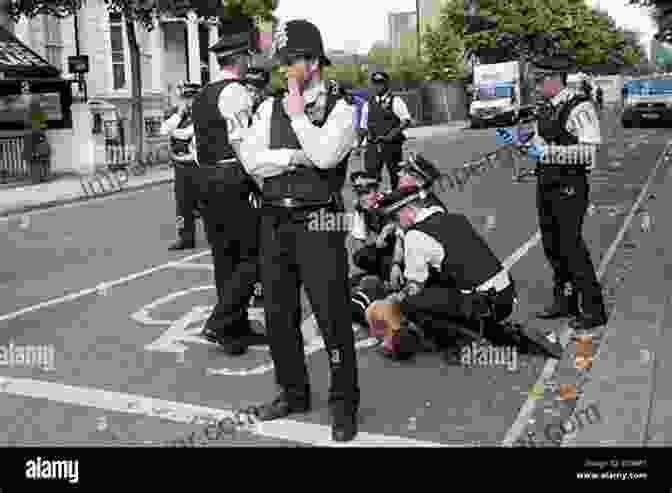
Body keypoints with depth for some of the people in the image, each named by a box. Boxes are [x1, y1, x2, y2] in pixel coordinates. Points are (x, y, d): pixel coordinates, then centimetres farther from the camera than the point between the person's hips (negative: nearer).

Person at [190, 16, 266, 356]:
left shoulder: (202, 96, 16)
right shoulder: (236, 93, -11)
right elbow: (243, 147, -17)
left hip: (207, 182, 9)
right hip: (233, 185, -9)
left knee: (225, 257, 12)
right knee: (253, 255, -2)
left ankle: (236, 329, 20)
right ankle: (220, 323, -5)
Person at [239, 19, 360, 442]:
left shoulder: (340, 106, -3)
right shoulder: (270, 107, 10)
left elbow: (325, 155, -20)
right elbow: (252, 160, -2)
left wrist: (298, 114, -12)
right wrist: (298, 156, -12)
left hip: (319, 222, -5)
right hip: (275, 220, 5)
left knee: (333, 316, -1)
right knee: (279, 314, 13)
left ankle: (344, 403, 17)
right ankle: (293, 393, 32)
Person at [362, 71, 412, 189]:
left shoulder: (395, 101, 2)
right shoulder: (368, 104, 16)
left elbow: (406, 120, -2)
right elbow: (364, 127, 20)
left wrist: (394, 132, -16)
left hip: (391, 144, -3)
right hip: (373, 145, 3)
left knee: (395, 175, 2)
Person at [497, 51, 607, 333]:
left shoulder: (580, 108, -14)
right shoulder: (549, 109, 13)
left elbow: (588, 151, -22)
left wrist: (548, 152, -26)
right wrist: (515, 139, 7)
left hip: (569, 188, -9)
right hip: (546, 185, 9)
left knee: (571, 247, -5)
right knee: (552, 246, 15)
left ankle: (593, 310, 8)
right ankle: (564, 302, 29)